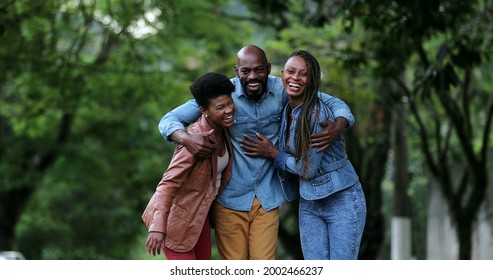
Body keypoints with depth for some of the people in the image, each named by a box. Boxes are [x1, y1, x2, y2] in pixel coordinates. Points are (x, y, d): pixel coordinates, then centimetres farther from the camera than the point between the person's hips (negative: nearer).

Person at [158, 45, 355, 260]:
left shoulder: (281, 90, -7)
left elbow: (334, 103, 1)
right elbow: (169, 120, -10)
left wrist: (337, 127, -23)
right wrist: (185, 138, -33)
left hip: (268, 199, 2)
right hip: (231, 199, -2)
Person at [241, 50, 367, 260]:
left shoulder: (318, 113, -19)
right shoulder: (287, 112, 5)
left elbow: (308, 168, -18)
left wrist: (272, 153, -7)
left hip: (342, 201, -7)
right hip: (309, 204, 7)